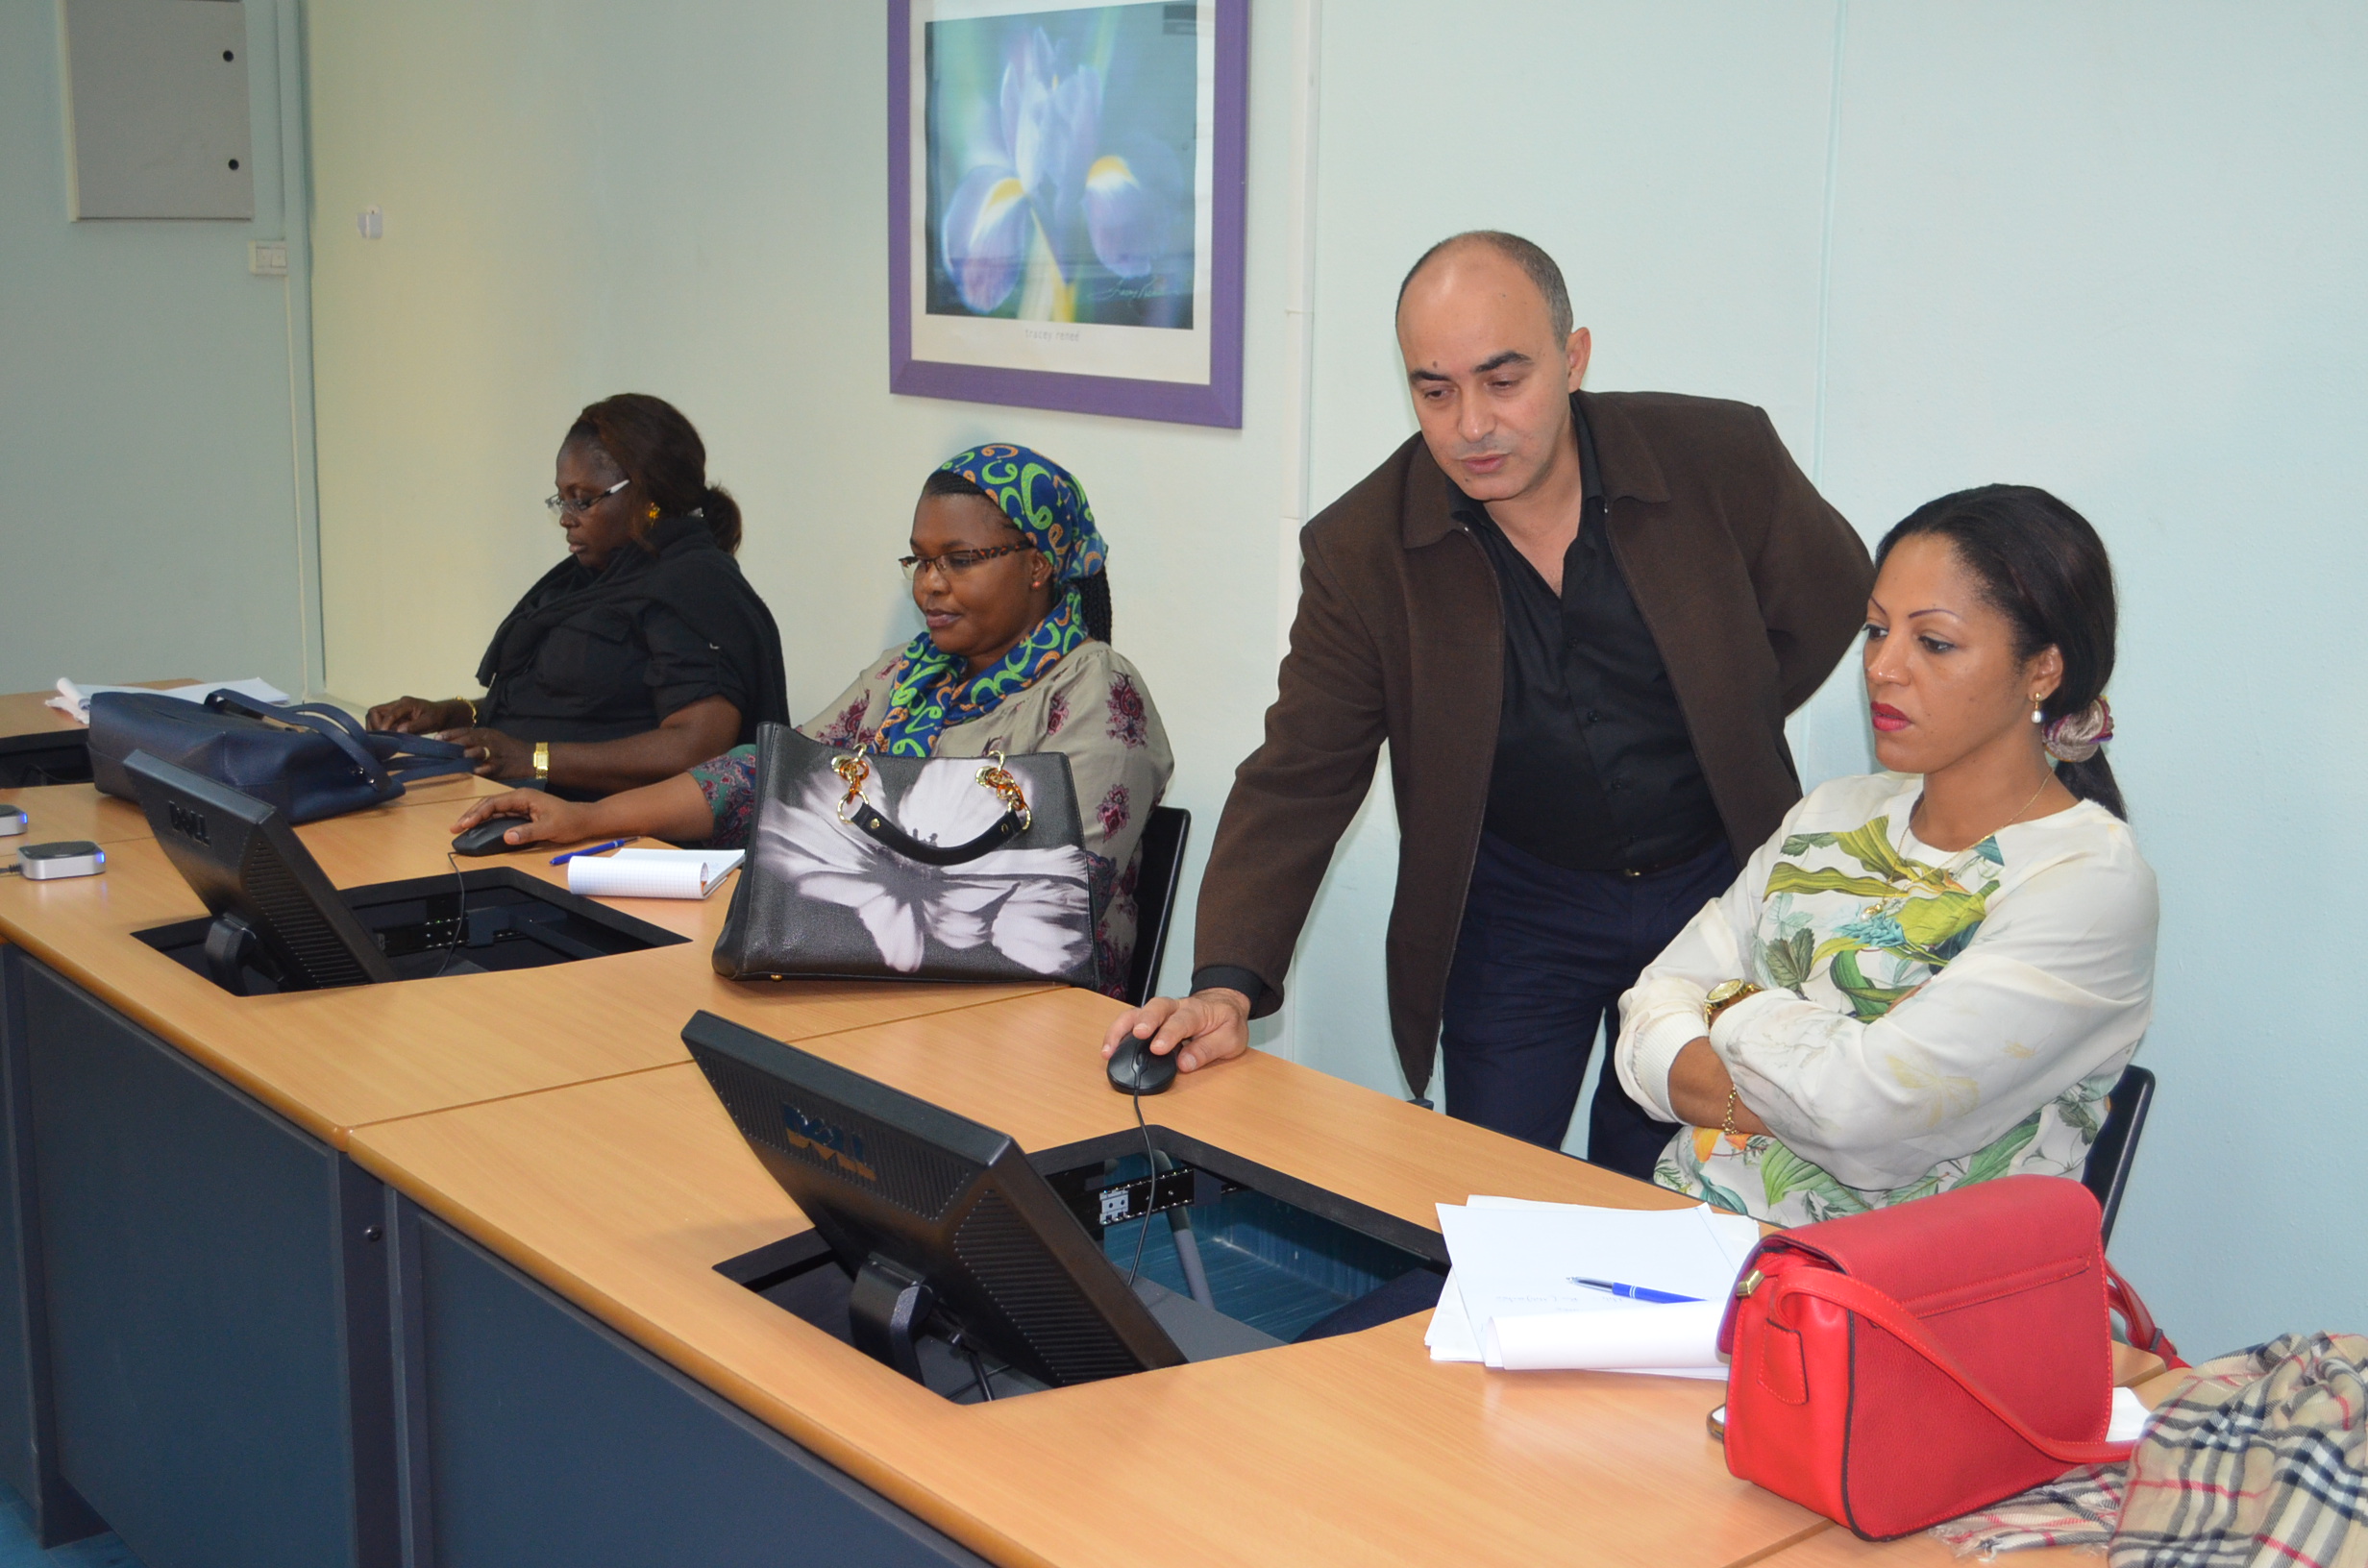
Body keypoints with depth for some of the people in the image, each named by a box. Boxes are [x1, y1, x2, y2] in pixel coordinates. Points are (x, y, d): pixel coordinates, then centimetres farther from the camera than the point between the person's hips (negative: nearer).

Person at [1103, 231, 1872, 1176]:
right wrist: (1228, 984, -28)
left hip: (1713, 884, 0)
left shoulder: (1724, 460, -15)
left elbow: (1829, 597, 6)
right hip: (1515, 912, 0)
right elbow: (1296, 783, -15)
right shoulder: (1361, 550, -15)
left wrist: (1719, 737, 5)